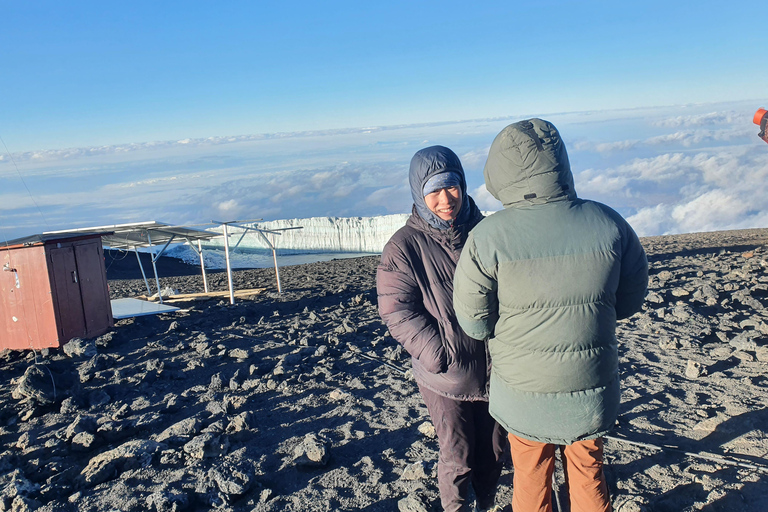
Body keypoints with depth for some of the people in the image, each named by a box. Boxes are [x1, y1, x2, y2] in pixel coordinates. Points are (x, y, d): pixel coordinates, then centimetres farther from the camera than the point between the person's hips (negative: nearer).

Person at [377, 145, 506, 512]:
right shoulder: (404, 246, -13)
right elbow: (397, 311, -13)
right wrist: (440, 355, -19)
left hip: (495, 368, 4)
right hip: (445, 377, -4)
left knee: (493, 450, 20)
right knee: (457, 456, 11)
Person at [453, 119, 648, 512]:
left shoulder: (488, 237, -21)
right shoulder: (607, 224, -13)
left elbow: (474, 322, -13)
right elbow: (630, 300, 0)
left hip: (523, 391, -2)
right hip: (592, 389, 2)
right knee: (589, 477, 25)